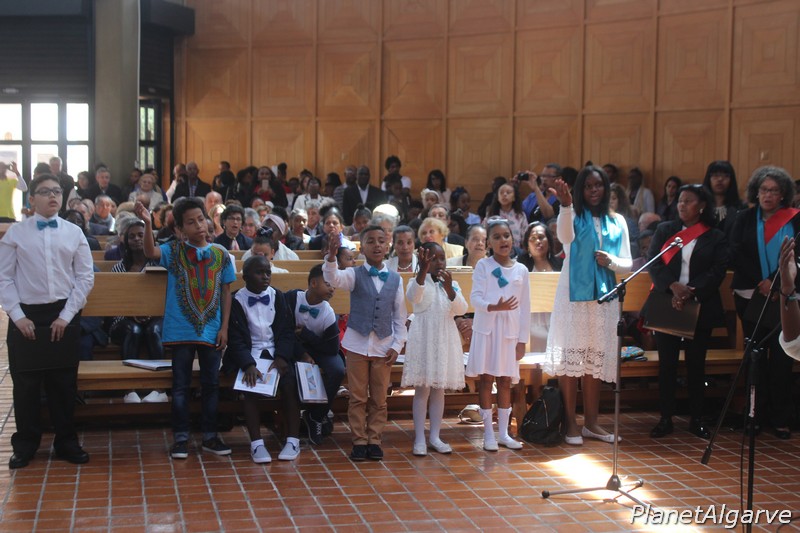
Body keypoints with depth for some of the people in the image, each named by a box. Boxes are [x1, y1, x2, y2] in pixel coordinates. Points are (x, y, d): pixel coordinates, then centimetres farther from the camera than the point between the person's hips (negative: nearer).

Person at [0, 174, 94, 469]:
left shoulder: (74, 232, 3)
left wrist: (66, 316, -5)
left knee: (64, 381, 7)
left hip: (64, 315, 1)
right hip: (26, 315, -1)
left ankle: (66, 442, 21)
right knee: (25, 382, 4)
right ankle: (25, 445, 19)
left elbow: (85, 277, 2)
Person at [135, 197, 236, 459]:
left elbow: (226, 293, 6)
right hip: (181, 331, -2)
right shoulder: (174, 250, -1)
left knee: (211, 384, 8)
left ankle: (210, 436, 19)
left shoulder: (221, 254, 3)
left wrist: (224, 327, 1)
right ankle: (181, 437, 13)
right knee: (181, 385, 5)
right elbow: (151, 253, -21)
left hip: (212, 331, 2)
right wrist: (147, 223, -34)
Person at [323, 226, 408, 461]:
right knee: (357, 397, 4)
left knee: (379, 398, 8)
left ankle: (374, 440, 18)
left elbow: (400, 317, 6)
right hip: (357, 343, -2)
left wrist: (397, 345, -1)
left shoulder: (395, 279, 3)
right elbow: (333, 279, -24)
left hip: (384, 346, 2)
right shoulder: (355, 274, -3)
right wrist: (332, 256, -43)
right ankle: (359, 441, 13)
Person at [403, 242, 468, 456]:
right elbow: (413, 297, -28)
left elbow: (462, 309, -6)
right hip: (423, 340, -4)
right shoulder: (418, 281, -4)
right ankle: (419, 439, 2)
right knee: (422, 388, -2)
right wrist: (423, 270, -42)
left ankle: (435, 437, 18)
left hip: (445, 340, 4)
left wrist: (449, 287, -21)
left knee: (439, 389, 10)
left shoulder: (451, 284, 8)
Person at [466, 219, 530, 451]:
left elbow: (525, 307, 9)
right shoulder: (483, 266, 0)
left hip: (510, 331, 3)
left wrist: (522, 339, 6)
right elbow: (475, 297, -8)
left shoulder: (521, 270, 7)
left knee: (505, 381, 7)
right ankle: (488, 433, 6)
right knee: (486, 379, 0)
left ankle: (503, 432, 15)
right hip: (487, 329, -2)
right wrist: (494, 307, -28)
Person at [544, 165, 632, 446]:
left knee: (596, 359, 8)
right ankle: (570, 423, 1)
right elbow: (565, 237, -24)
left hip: (603, 296, 4)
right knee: (570, 357, -5)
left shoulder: (617, 221, 11)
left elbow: (627, 263, 11)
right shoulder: (574, 215, 0)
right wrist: (566, 206, -39)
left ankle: (591, 422, 17)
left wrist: (611, 261, -10)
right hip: (574, 294, -4)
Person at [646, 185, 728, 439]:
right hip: (666, 306, 1)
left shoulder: (716, 237, 4)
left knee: (696, 364, 7)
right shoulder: (665, 230, 9)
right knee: (667, 364, 4)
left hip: (699, 308, -1)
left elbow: (718, 272, -5)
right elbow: (653, 262, -1)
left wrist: (691, 293, -19)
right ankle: (665, 419, 12)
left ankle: (696, 419, 17)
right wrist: (673, 286, -18)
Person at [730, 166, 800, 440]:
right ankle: (757, 415, 13)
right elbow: (736, 253, -1)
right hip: (750, 295, 2)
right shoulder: (745, 218, 7)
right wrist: (760, 282, -12)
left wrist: (775, 283, -16)